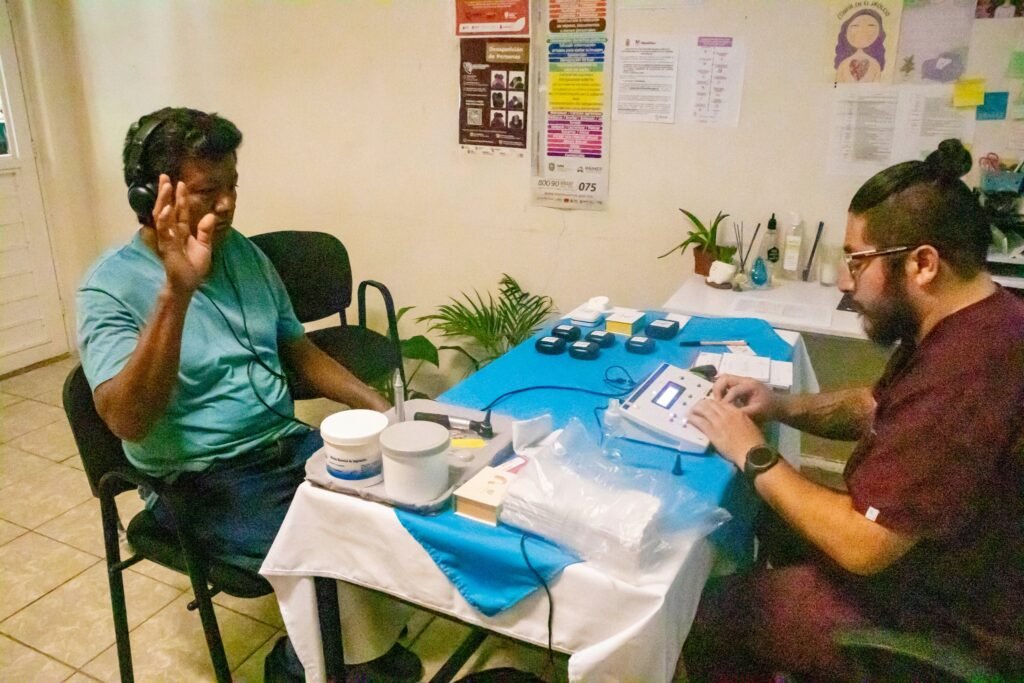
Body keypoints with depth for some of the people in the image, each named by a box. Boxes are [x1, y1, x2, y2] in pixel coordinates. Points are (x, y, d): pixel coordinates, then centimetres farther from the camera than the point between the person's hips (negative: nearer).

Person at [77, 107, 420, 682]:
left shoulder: (245, 253, 4)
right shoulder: (111, 287, -14)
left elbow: (299, 350, 11)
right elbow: (128, 421, -28)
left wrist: (381, 406, -3)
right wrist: (176, 290, -38)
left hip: (289, 443, 6)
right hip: (201, 481, -6)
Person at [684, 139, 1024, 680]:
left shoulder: (966, 371, -36)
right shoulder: (967, 325, -2)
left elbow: (862, 544, -32)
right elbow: (877, 408, 13)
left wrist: (754, 457, -19)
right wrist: (782, 406, -4)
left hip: (948, 624, -9)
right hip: (926, 559, 10)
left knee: (711, 615, -4)